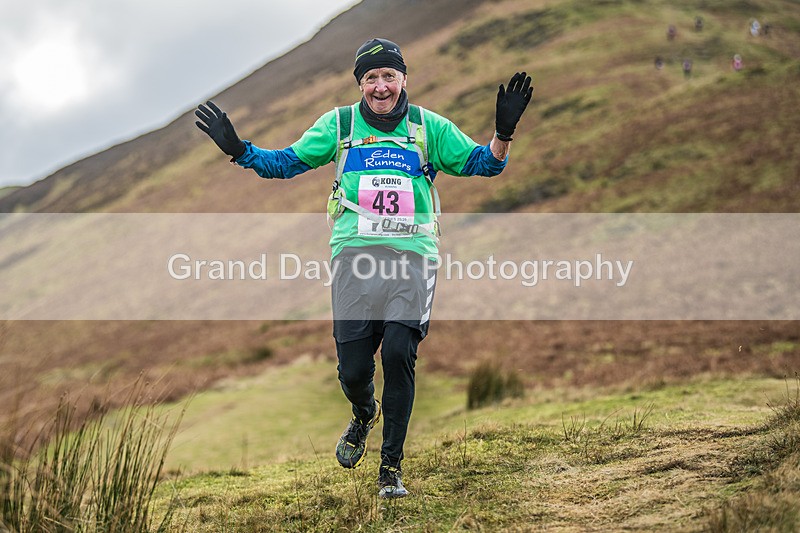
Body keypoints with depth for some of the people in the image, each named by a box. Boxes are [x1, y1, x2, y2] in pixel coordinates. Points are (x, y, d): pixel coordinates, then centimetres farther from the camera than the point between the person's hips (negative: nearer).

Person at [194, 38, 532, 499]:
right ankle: (364, 416, 36)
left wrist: (504, 132, -8)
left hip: (412, 255, -1)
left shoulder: (429, 127, 10)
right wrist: (239, 149, 2)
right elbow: (287, 162, 15)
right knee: (353, 368, -3)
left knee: (398, 353, -18)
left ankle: (392, 465, -3)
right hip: (356, 253, 1)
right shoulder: (339, 125, 12)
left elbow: (483, 163, 11)